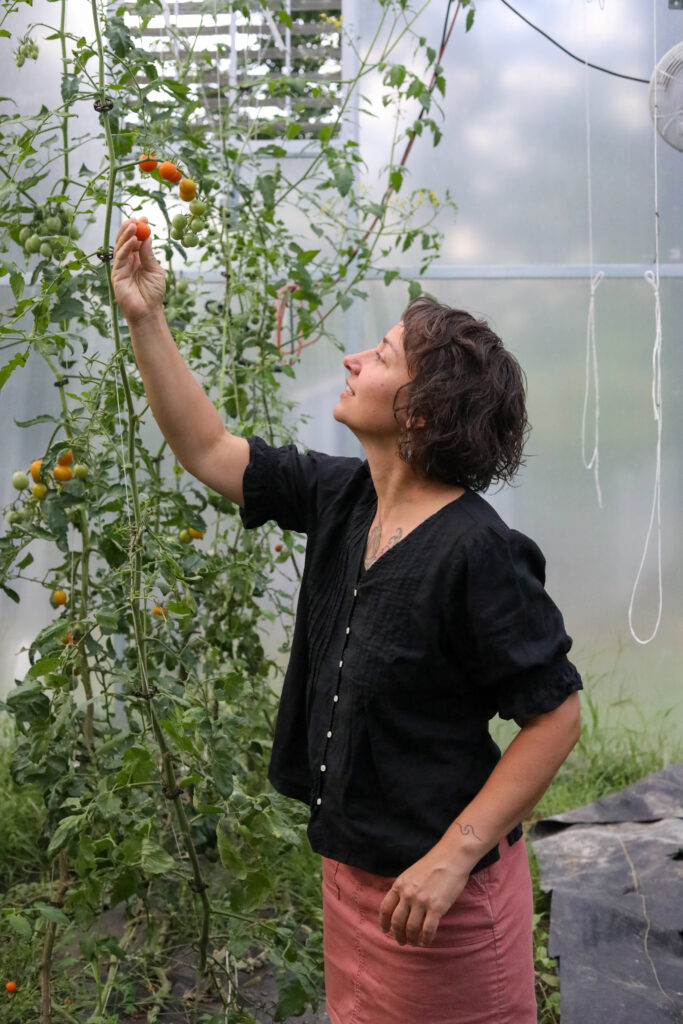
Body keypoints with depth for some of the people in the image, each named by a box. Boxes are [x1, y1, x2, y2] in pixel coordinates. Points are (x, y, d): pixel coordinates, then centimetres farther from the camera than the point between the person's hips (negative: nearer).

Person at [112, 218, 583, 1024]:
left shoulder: (477, 551, -23)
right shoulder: (340, 498, 0)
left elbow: (557, 714, -20)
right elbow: (208, 451, 10)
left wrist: (453, 858, -22)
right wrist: (144, 319, 5)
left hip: (437, 893, -8)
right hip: (352, 866, 8)